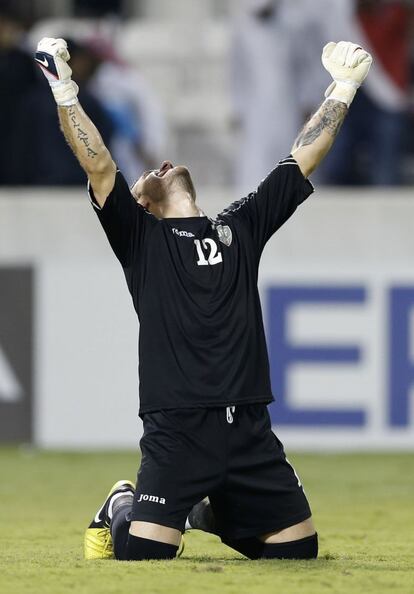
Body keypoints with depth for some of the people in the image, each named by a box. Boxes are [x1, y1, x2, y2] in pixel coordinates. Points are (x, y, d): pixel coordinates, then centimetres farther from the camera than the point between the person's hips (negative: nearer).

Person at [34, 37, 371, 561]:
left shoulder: (242, 228, 18)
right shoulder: (140, 237, 6)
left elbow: (302, 161, 19)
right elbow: (99, 165, -6)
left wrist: (344, 87, 17)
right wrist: (64, 92, -18)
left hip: (249, 427, 4)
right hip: (176, 428, -4)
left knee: (299, 548, 4)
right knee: (145, 551, -14)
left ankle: (215, 514, 33)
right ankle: (119, 507, 22)